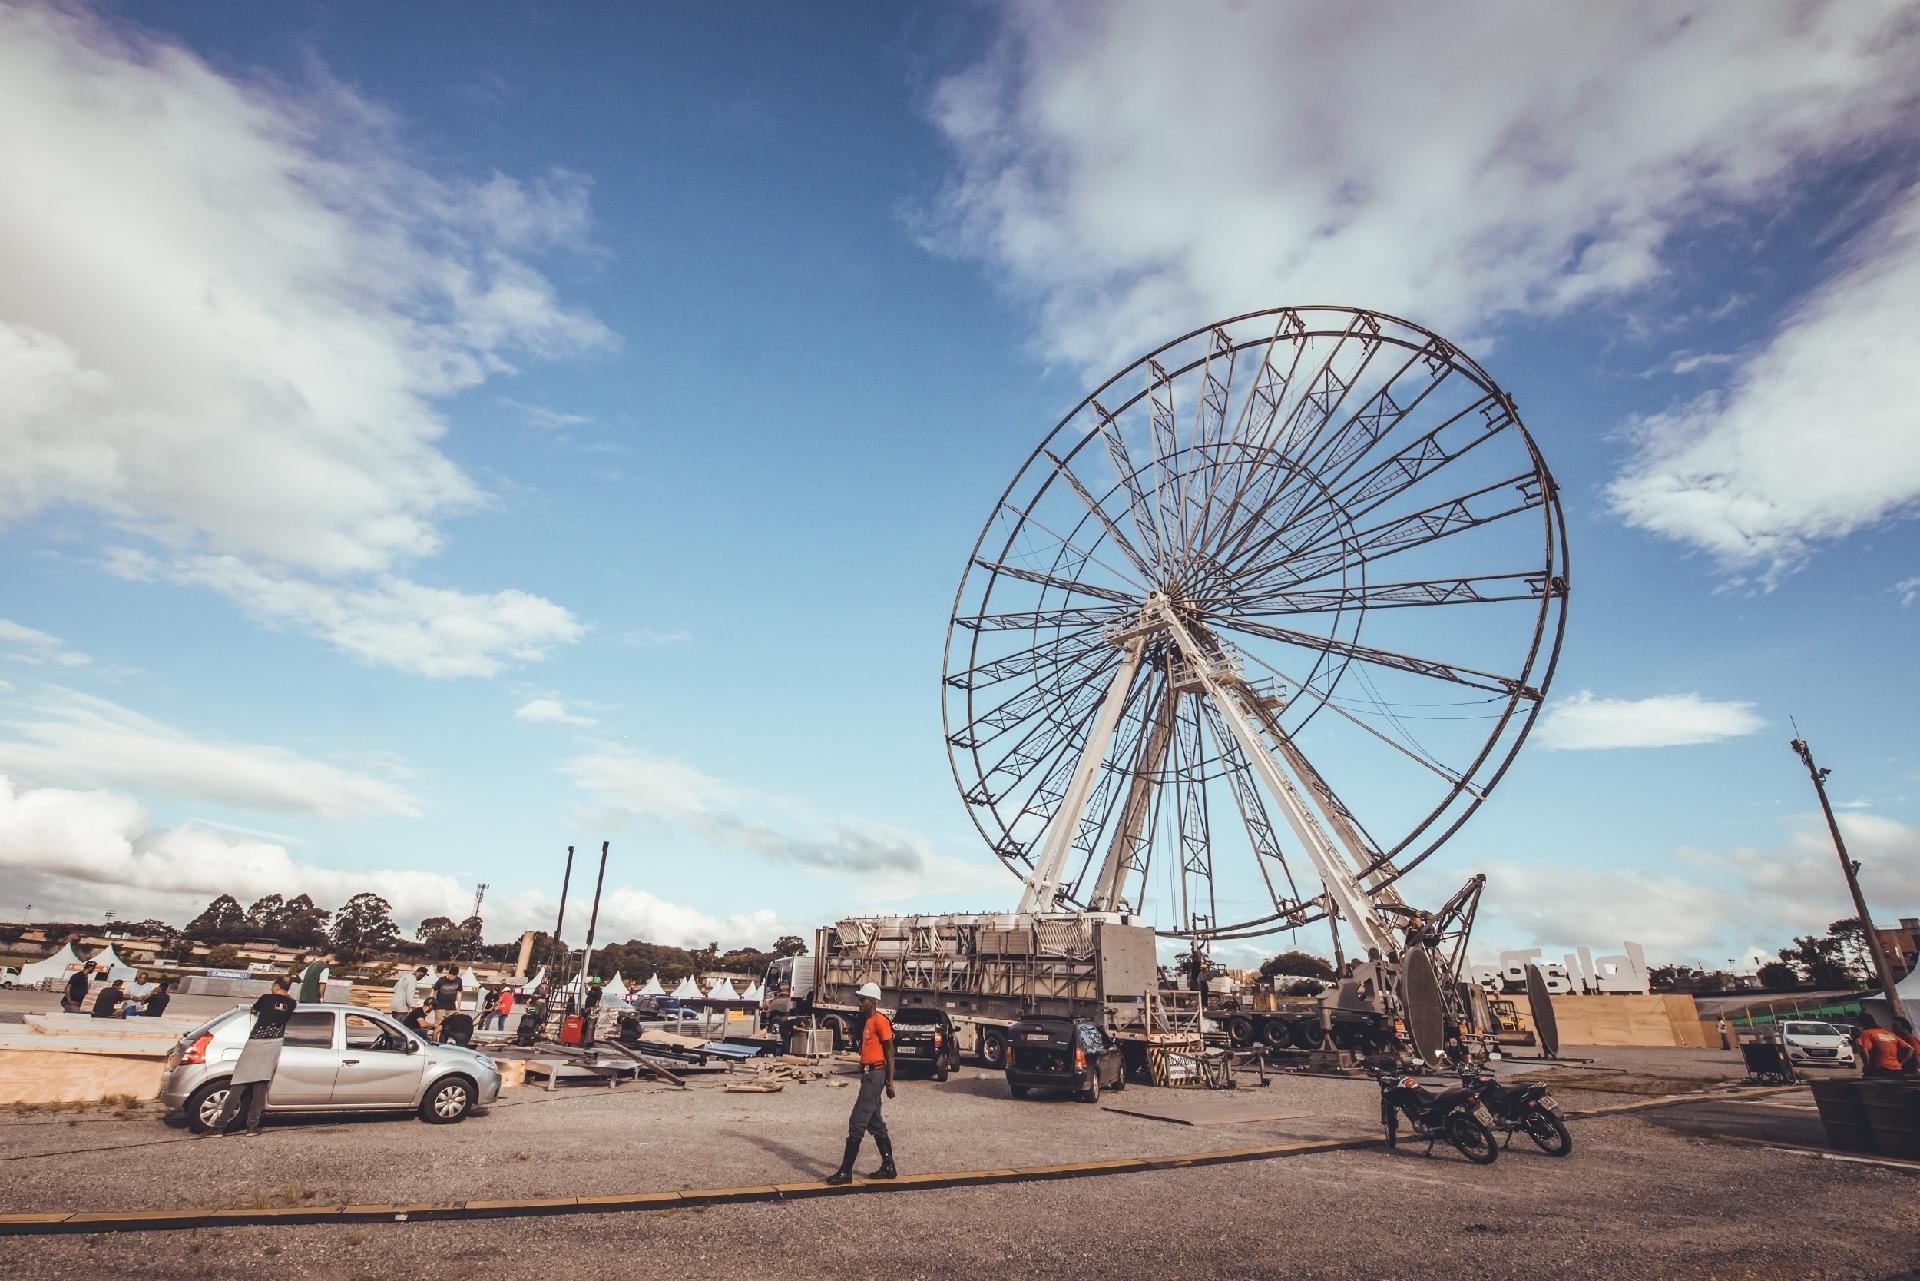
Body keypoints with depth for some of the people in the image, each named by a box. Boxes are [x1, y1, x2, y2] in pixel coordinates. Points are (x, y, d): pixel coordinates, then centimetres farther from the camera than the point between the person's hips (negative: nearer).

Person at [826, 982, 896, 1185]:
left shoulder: (880, 1021, -15)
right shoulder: (867, 1022, 14)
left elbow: (889, 1052, -15)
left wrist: (890, 1082, -16)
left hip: (874, 1076, -10)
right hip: (868, 1075, 10)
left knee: (857, 1123, -7)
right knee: (875, 1124, 15)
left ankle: (845, 1171, -2)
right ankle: (888, 1167, 23)